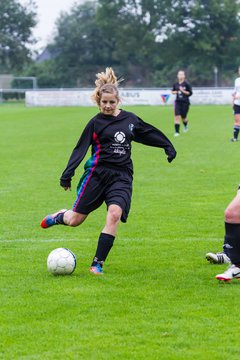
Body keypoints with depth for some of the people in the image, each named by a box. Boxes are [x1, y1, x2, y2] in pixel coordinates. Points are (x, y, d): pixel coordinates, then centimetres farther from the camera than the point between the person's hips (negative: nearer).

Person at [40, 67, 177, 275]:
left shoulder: (130, 119, 9)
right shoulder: (96, 122, 1)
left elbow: (149, 133, 25)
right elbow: (80, 149, 0)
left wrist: (168, 147, 29)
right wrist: (67, 175, -6)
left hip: (122, 176, 2)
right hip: (98, 173, -2)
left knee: (114, 214, -23)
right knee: (75, 220, 0)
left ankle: (98, 264, -17)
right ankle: (60, 216, 39)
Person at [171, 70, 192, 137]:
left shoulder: (187, 84, -8)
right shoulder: (175, 84, 4)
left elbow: (190, 93, -6)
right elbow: (173, 91, 19)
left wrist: (183, 91, -18)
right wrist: (174, 92, -4)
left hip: (185, 102, -2)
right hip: (178, 102, 2)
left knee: (183, 117, 7)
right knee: (177, 116, -12)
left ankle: (186, 125, 44)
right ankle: (177, 132, -8)